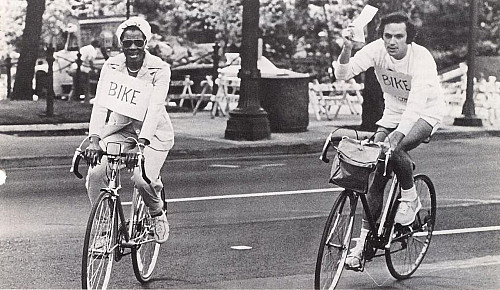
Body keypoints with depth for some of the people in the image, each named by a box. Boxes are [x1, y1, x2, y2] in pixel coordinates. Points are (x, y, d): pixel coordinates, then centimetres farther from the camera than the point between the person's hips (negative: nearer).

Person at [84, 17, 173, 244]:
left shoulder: (160, 69, -16)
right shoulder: (111, 66, -9)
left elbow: (155, 107, -27)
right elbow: (100, 103, -19)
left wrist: (142, 142, -42)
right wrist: (94, 139, -34)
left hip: (153, 131, -3)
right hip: (119, 129, 3)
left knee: (143, 179, -27)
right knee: (95, 174, -20)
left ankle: (158, 215, 7)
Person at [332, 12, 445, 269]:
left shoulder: (422, 58, -28)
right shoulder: (376, 50, -16)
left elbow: (417, 102, -38)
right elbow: (343, 74, -25)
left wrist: (397, 134, -50)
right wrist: (346, 49, -45)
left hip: (425, 114, -4)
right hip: (393, 114, 4)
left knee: (395, 148, -33)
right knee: (376, 173, -6)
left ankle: (410, 199, -6)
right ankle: (364, 241, 0)